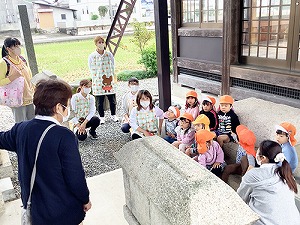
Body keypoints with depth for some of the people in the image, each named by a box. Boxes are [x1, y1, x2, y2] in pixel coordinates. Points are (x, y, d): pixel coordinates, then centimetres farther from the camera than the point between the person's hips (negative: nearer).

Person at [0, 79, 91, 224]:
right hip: (65, 212, -5)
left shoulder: (21, 129, -8)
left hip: (34, 207, 5)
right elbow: (75, 176, -24)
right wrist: (85, 200, -6)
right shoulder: (64, 136, -27)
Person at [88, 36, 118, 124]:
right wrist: (95, 81, -2)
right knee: (100, 101, 5)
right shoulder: (92, 56, -3)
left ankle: (113, 115, 26)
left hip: (109, 81, 2)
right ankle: (101, 117, 21)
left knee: (112, 99, 6)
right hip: (98, 82, -1)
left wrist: (113, 78, 5)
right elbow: (92, 70, 2)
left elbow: (113, 67, 9)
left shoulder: (109, 54, 2)